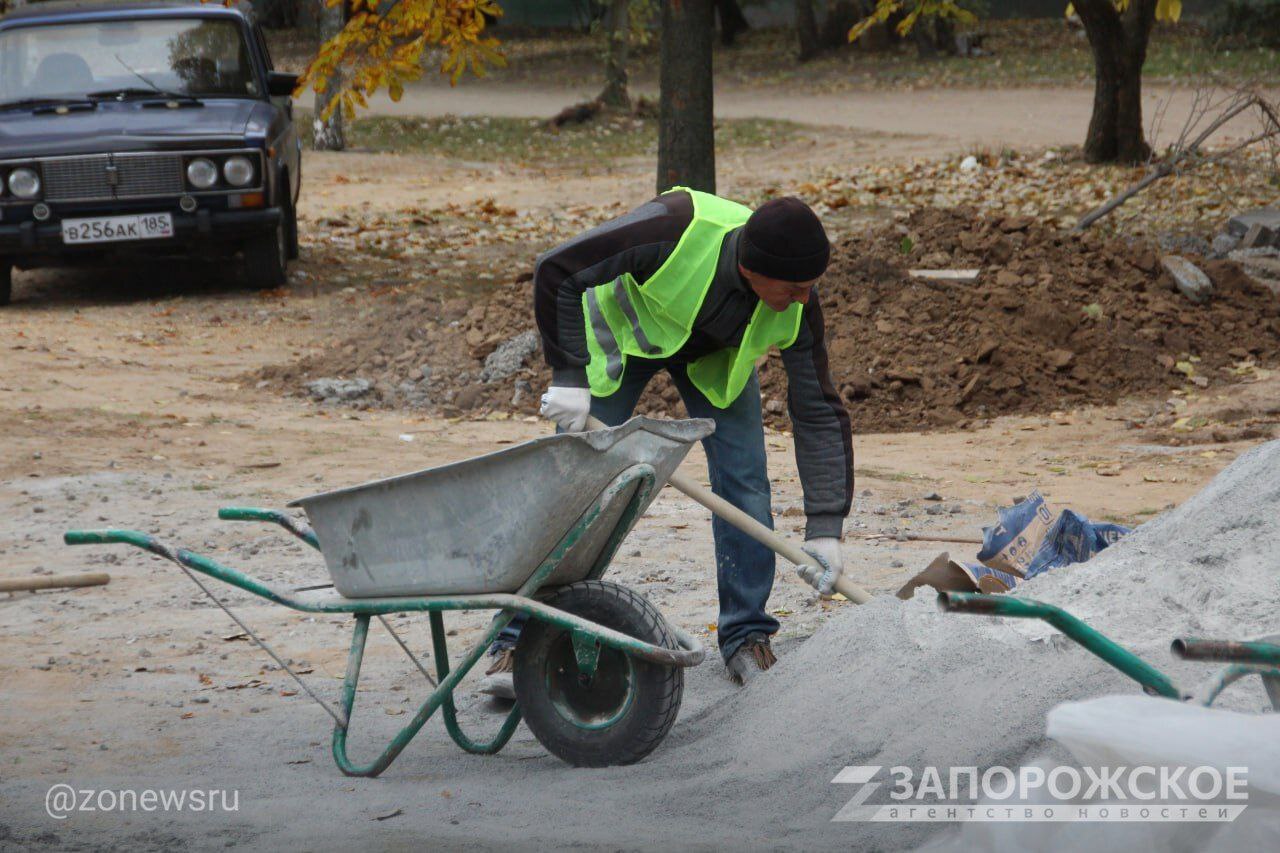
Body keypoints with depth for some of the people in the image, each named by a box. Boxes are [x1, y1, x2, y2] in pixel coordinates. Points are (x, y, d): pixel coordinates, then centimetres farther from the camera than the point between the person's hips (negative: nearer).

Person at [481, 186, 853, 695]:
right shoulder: (675, 229, -43)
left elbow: (819, 413, -22)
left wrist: (825, 529, -25)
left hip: (716, 353, 3)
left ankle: (746, 639, 5)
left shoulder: (796, 308, -31)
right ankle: (520, 640, 0)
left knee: (743, 479, -9)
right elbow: (556, 273, -33)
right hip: (623, 329, -2)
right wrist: (569, 377, -32)